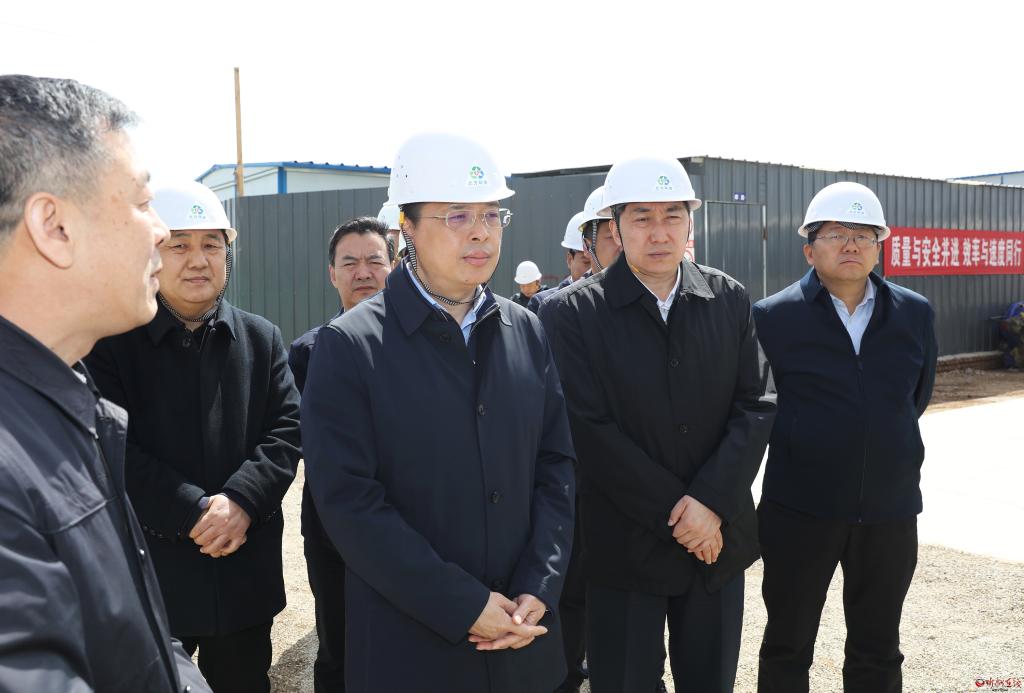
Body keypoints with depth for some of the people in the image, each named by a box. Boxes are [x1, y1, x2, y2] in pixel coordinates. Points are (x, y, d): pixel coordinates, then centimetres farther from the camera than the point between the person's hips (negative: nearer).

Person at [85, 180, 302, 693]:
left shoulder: (261, 339, 6)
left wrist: (241, 501, -17)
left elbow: (286, 430, -1)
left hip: (245, 570, 3)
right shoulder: (113, 341, -5)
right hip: (148, 572, -2)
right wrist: (194, 513, -19)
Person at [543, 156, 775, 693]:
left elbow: (755, 407, -1)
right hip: (624, 546, -3)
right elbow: (591, 429, -13)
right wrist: (673, 510, -14)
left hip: (718, 537, 3)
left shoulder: (730, 300, 3)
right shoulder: (572, 312, -8)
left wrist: (710, 501, -14)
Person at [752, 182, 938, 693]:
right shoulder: (772, 316, -9)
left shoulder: (916, 314, 2)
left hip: (891, 509, 3)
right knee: (787, 648, 11)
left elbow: (917, 396, 15)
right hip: (799, 510, -3)